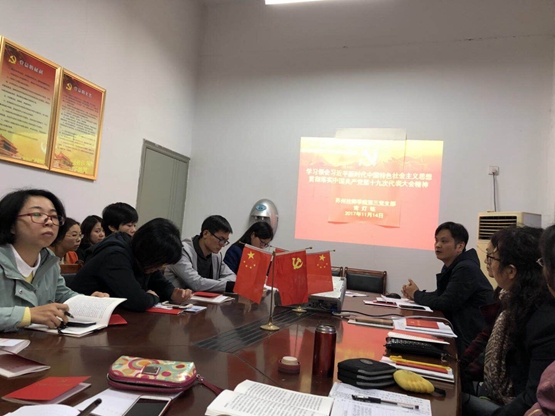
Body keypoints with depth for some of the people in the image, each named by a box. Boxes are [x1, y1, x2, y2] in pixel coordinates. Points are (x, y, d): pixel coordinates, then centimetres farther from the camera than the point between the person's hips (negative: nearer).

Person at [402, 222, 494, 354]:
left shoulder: (466, 269, -22)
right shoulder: (450, 267, 10)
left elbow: (445, 304, -24)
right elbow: (440, 295, 12)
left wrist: (417, 294, -8)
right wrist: (415, 295, -7)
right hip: (460, 332, 8)